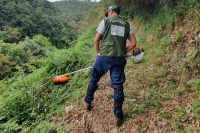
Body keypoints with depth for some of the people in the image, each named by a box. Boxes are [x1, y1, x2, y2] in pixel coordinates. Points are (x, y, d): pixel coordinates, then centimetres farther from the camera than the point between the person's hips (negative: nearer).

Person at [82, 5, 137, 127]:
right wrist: (123, 52, 14)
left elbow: (96, 40, -1)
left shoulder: (105, 21, 3)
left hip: (104, 57, -2)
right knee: (118, 86, 8)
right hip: (119, 59, 3)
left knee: (94, 79, 20)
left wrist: (98, 53, 13)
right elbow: (133, 43, 8)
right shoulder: (126, 24, 14)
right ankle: (118, 116, 17)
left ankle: (87, 101, 38)